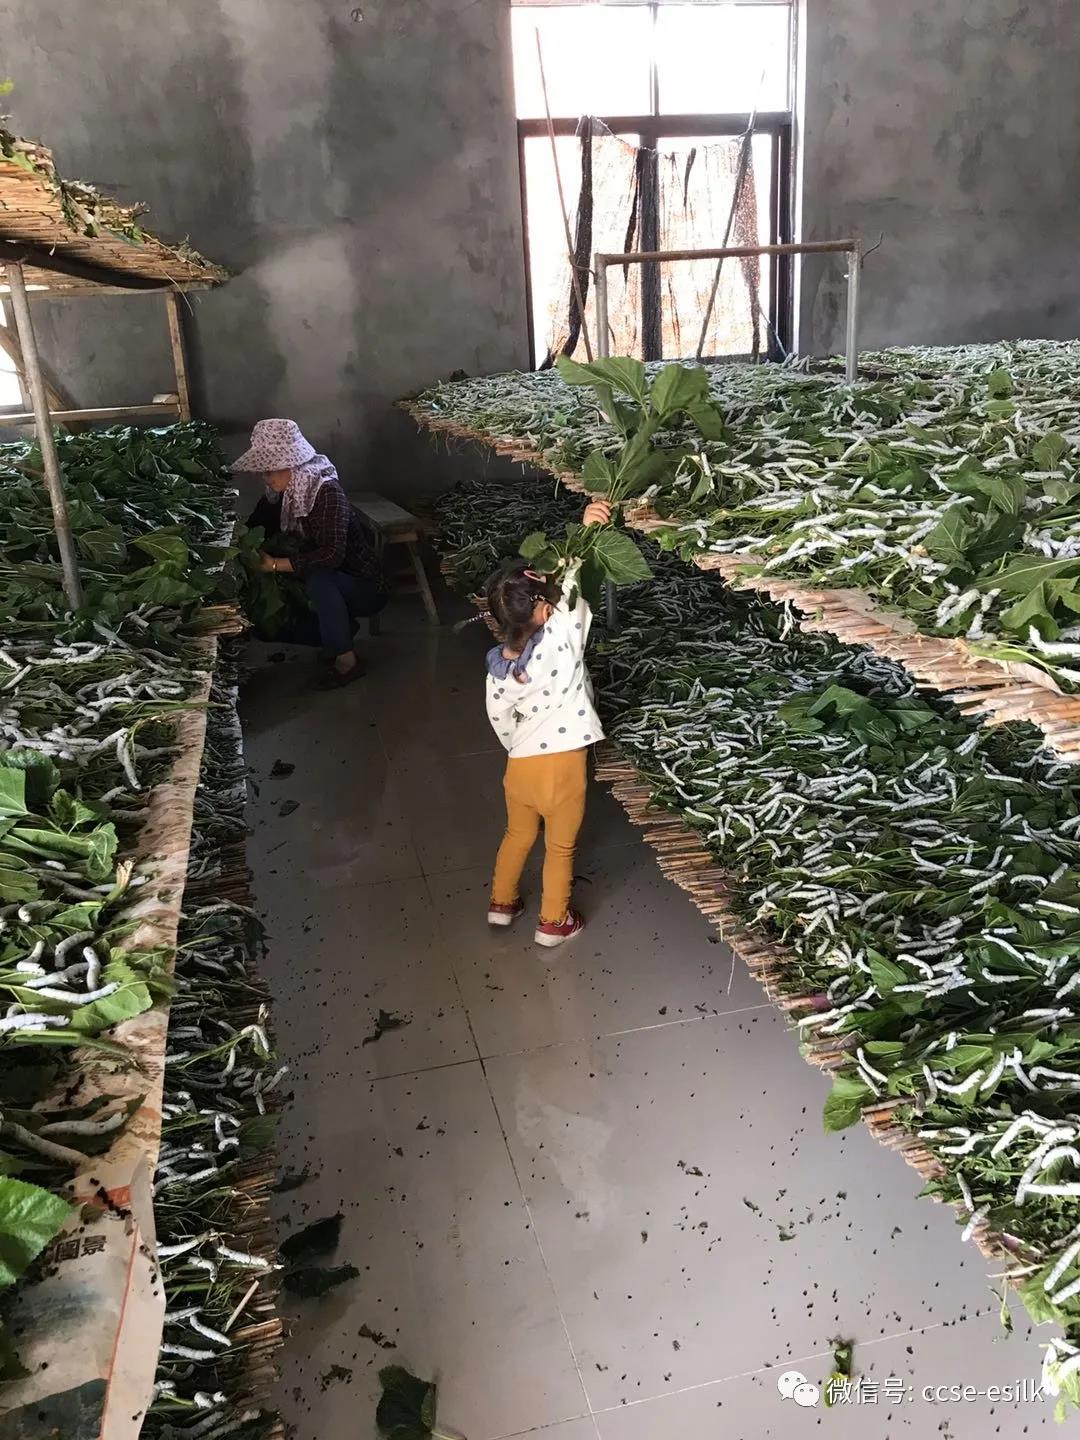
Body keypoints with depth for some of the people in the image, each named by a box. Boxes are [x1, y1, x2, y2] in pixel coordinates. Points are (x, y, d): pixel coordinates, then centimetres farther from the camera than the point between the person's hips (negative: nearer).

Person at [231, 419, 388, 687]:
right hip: (329, 586, 8)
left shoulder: (327, 491, -25)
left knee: (318, 578, -37)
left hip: (365, 587, -8)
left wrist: (276, 564, -33)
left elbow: (333, 554, -35)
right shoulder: (279, 495, -3)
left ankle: (347, 661, -23)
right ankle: (341, 631, 12)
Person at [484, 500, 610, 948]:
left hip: (520, 764, 4)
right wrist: (585, 531, -24)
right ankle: (553, 922, 32)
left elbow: (499, 719, 4)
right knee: (560, 847, 17)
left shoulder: (498, 665, -6)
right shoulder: (560, 640, -22)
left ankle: (501, 903, 44)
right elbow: (571, 590, -18)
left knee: (518, 835, 27)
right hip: (562, 764, -4)